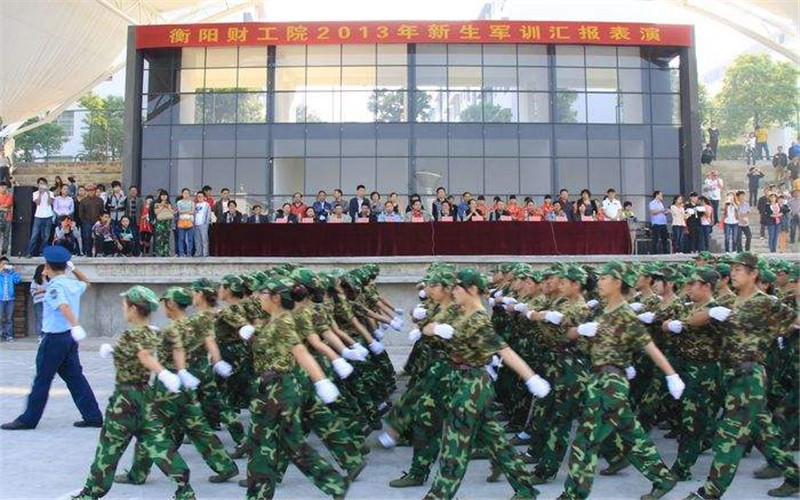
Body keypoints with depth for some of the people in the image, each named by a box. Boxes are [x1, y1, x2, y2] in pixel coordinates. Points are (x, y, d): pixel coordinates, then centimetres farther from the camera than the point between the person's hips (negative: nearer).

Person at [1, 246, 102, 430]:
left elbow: (65, 307, -33)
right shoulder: (74, 284, 8)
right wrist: (73, 269, 21)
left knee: (42, 379, 2)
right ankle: (93, 416, 10)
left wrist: (76, 325, -46)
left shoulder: (55, 287, -15)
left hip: (55, 337, -8)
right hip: (69, 336, 8)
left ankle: (28, 419, 12)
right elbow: (86, 282, 33)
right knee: (75, 377, 11)